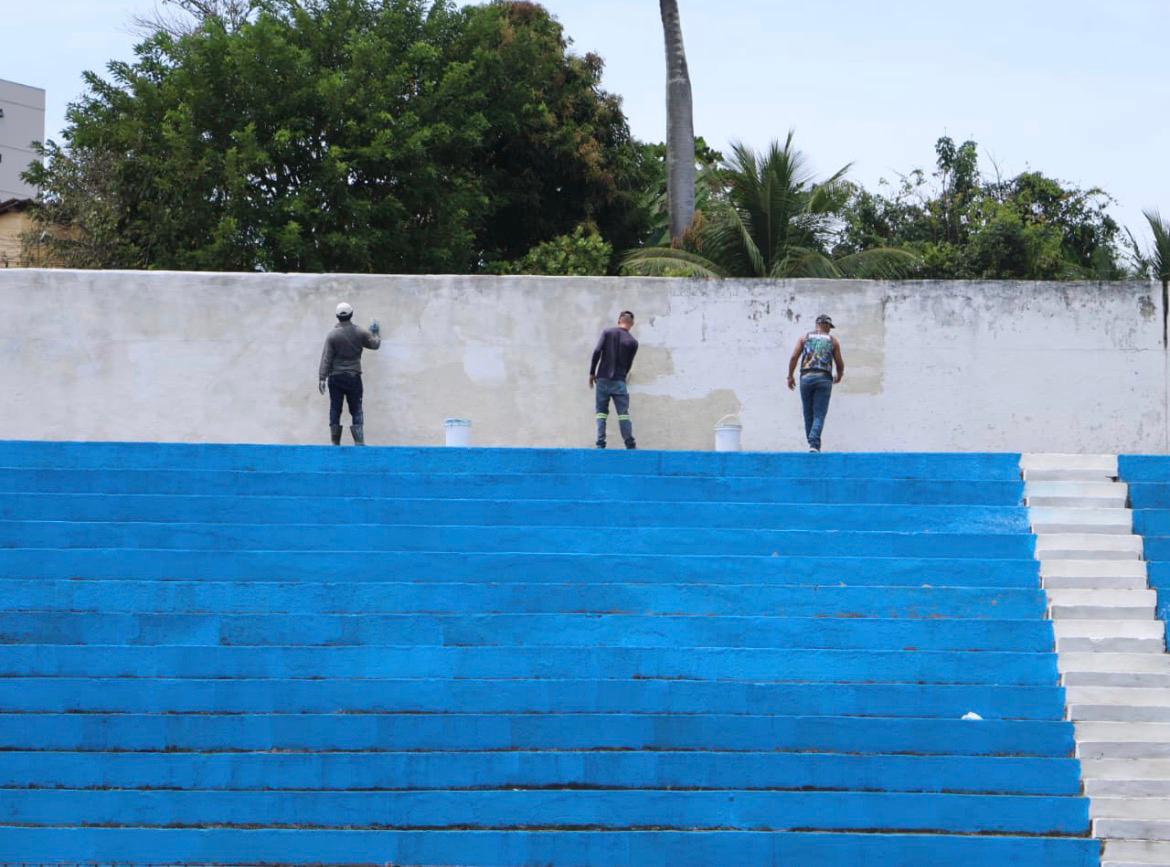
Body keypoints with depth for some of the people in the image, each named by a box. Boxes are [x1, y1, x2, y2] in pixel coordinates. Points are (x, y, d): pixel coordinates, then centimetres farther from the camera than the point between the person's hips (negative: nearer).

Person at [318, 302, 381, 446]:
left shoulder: (332, 335, -6)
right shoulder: (360, 333, -3)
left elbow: (326, 358, -8)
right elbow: (375, 344, 12)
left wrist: (322, 378, -6)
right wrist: (376, 333, 33)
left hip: (335, 377, 0)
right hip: (353, 376, 0)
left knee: (335, 410, 6)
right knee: (356, 410, 4)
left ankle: (335, 443, 6)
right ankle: (359, 442, -5)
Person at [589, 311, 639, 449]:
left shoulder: (607, 332, 1)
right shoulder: (633, 342, 1)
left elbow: (597, 352, -7)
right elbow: (629, 364, 6)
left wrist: (592, 373, 0)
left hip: (602, 379, 1)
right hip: (619, 381, -1)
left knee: (601, 412, 6)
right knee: (623, 413, 1)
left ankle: (600, 445, -2)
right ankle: (630, 445, -3)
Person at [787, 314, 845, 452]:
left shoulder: (805, 338, 13)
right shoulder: (833, 341, 11)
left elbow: (794, 357, 1)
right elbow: (840, 363, 10)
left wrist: (790, 376, 8)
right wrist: (839, 376, 30)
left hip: (806, 377, 1)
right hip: (824, 378, -1)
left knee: (808, 414, 13)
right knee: (819, 415, -5)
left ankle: (812, 443, 16)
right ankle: (814, 444, -22)